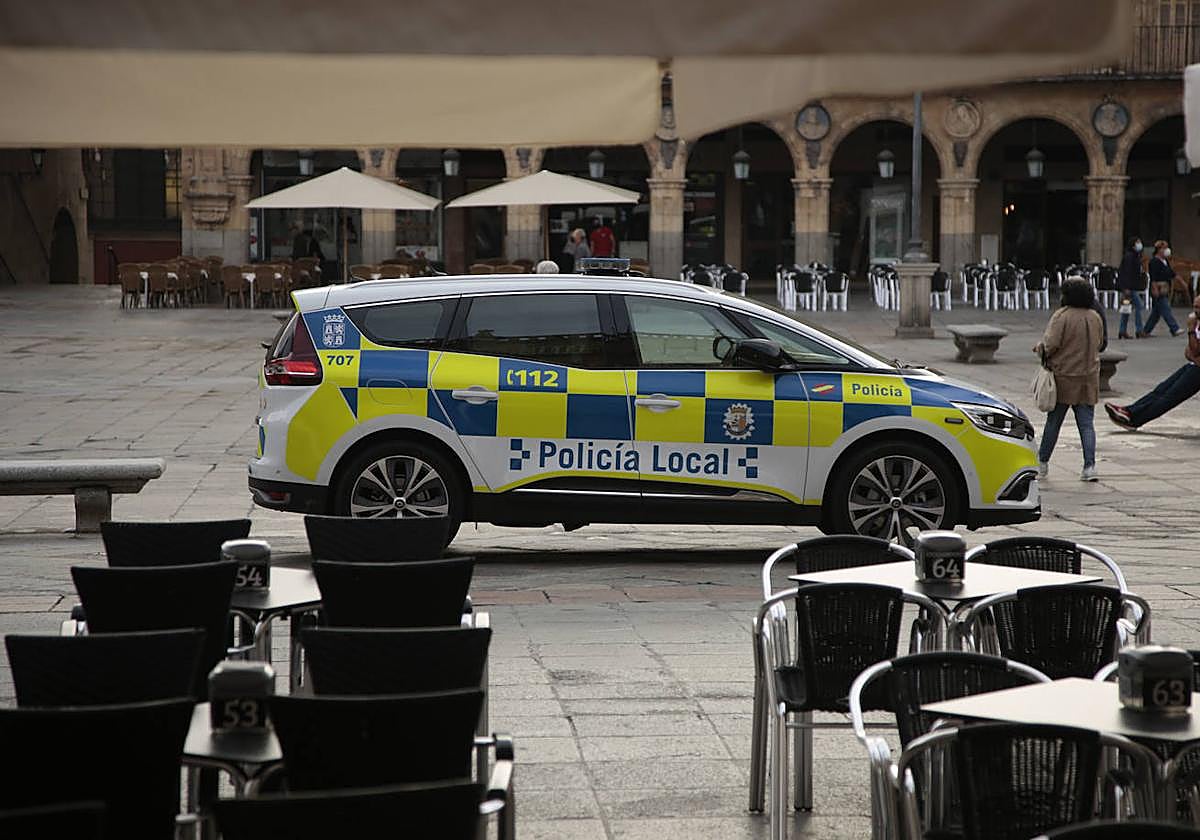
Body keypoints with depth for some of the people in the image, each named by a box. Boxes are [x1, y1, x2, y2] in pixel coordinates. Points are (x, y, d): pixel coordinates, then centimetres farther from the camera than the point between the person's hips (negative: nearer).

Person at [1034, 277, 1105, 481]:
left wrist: (1040, 348, 0)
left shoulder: (1062, 315, -14)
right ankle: (1089, 466, -6)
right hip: (1089, 378, 4)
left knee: (1053, 422, 8)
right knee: (1086, 424, 4)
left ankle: (1042, 463, 18)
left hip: (1063, 376, -4)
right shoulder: (1095, 317, 4)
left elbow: (1051, 343, -20)